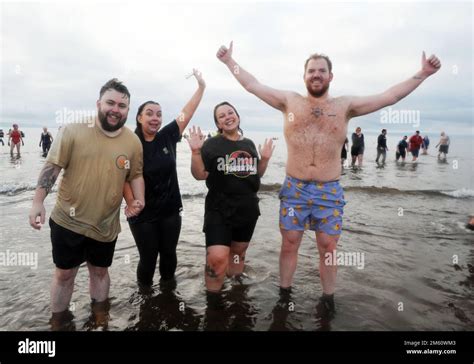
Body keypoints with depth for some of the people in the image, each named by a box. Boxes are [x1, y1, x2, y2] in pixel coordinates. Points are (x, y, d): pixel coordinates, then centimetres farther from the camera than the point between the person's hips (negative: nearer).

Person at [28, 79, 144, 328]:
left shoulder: (133, 142, -3)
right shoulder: (73, 131, -11)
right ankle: (57, 322, 36)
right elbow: (52, 166, -9)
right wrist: (38, 202, -13)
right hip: (68, 221, -2)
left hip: (106, 225, 2)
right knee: (64, 274, 13)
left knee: (99, 271, 19)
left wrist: (139, 199, -10)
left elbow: (136, 175, 7)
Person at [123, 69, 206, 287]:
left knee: (169, 254, 16)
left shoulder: (167, 137, -3)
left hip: (170, 211, 3)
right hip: (142, 214, -3)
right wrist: (130, 203, -15)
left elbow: (187, 112, -1)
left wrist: (201, 87, -1)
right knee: (148, 258, 9)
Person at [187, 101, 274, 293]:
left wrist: (265, 158, 4)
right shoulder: (212, 144, -5)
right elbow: (199, 175, -11)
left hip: (247, 210, 5)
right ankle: (212, 298, 6)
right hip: (219, 211, -5)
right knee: (217, 257, -16)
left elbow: (256, 174, 18)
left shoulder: (249, 144, 11)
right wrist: (196, 151, -22)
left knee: (238, 252, 19)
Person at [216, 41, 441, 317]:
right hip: (294, 188, 0)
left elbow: (389, 97, 7)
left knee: (328, 247, 9)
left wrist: (422, 74, 5)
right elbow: (253, 85, 8)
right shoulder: (289, 101, 5)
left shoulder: (345, 105, 6)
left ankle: (328, 298, 28)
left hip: (329, 190, 0)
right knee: (289, 244, 9)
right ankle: (284, 294, 27)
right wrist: (230, 61, 9)